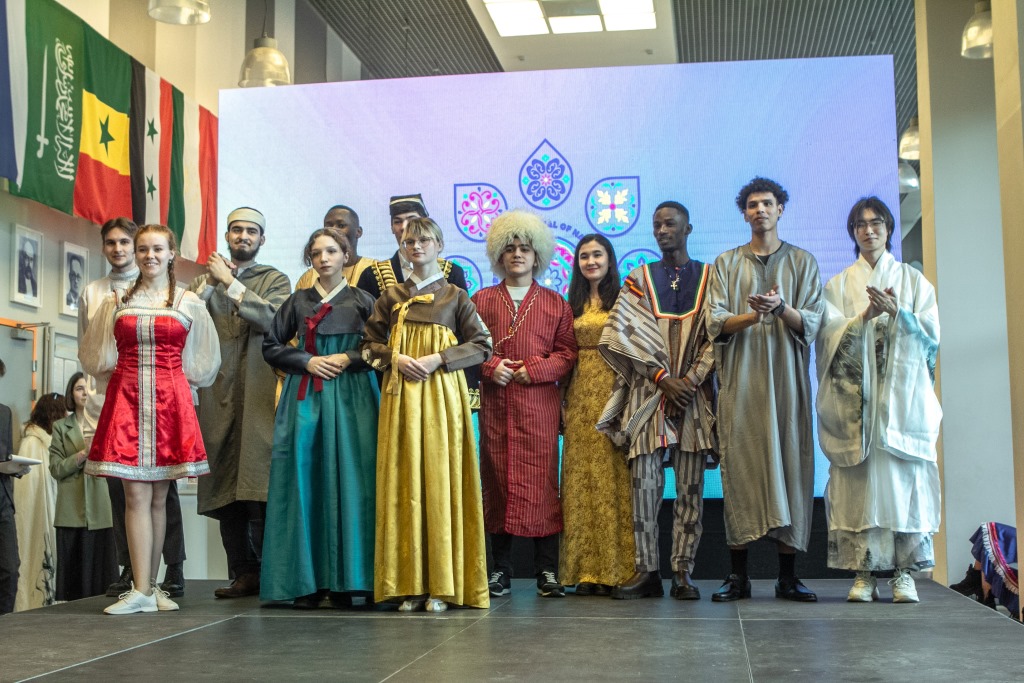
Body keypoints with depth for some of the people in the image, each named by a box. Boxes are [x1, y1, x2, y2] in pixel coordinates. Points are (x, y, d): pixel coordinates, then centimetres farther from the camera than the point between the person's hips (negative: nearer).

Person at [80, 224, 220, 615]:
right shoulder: (117, 302, 11)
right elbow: (95, 357, 17)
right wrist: (120, 371, 8)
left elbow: (203, 362, 14)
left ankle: (150, 586, 12)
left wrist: (176, 377, 7)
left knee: (158, 497, 4)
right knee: (136, 495, -7)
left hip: (170, 402, 0)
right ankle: (141, 591, -9)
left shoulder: (189, 303, 9)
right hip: (126, 399, 0)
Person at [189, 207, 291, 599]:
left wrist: (230, 282, -8)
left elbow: (272, 318, -9)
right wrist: (208, 283, -5)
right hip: (217, 395, 3)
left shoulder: (274, 280, 11)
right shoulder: (206, 280, 20)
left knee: (257, 487, -10)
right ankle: (242, 574, 5)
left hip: (257, 392, -3)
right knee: (225, 489, 1)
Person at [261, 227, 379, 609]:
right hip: (304, 400, 2)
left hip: (350, 400, -2)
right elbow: (271, 346, 12)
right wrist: (307, 361, -2)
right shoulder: (297, 302, 14)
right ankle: (306, 581, 2)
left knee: (346, 484, -6)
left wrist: (347, 358, -9)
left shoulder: (362, 301, 8)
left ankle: (343, 581, 0)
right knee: (304, 484, -3)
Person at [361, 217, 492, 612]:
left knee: (440, 480, -5)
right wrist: (396, 358, -7)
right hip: (400, 395, 2)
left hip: (442, 394, -2)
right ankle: (409, 583, 2)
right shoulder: (391, 297, 13)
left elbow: (481, 345, 4)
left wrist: (438, 359, -10)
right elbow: (370, 345, 14)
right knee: (404, 482, -1)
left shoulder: (455, 297, 7)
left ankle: (441, 584, -2)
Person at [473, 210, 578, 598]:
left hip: (540, 404, -1)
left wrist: (536, 369, -8)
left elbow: (567, 353, 6)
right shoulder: (482, 300, 12)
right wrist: (490, 366, -9)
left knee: (541, 481, -2)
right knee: (497, 479, 2)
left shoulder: (555, 303, 11)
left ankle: (547, 571, 4)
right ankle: (500, 570, 9)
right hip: (495, 405, 1)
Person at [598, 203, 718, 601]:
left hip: (694, 395, 0)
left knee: (690, 487, 1)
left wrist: (691, 379, -11)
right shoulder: (639, 279, 10)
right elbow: (625, 335, 0)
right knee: (644, 484, -4)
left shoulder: (709, 277, 9)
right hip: (648, 395, 0)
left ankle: (683, 572, 6)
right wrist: (663, 378, -9)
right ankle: (647, 571, 2)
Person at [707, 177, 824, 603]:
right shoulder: (726, 264, 13)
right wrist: (753, 314, -17)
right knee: (739, 467, -5)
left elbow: (811, 324, 2)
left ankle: (788, 575, 3)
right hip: (740, 381, 0)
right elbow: (715, 323, 2)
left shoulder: (803, 263, 13)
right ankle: (738, 575, 0)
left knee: (790, 465, -4)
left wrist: (781, 308, -17)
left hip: (786, 380, 0)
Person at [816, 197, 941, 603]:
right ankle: (863, 573, -3)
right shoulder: (839, 284, 15)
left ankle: (904, 573, -2)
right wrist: (865, 316, -15)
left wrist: (897, 312, -12)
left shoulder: (913, 280, 15)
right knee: (859, 477, -6)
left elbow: (931, 332, 4)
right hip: (854, 397, 0)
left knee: (904, 476, -7)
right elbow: (829, 334, 1)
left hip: (902, 393, 0)